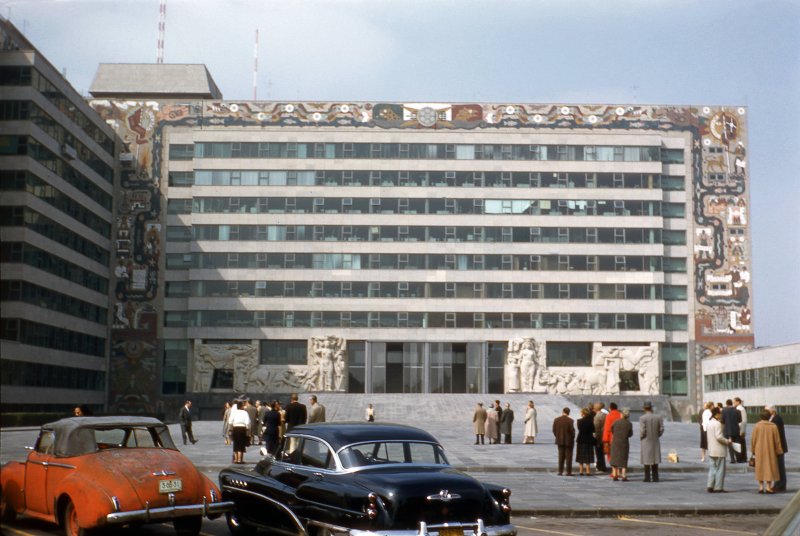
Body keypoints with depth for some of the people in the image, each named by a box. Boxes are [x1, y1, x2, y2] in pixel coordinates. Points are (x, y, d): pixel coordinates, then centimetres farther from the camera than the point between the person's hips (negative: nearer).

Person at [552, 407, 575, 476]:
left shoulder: (556, 420, -2)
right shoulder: (570, 420, -15)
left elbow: (554, 430, 1)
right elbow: (572, 430, -14)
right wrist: (572, 438, 3)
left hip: (560, 441, 4)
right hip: (568, 441, -4)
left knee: (561, 456, 11)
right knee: (568, 457, 3)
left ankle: (560, 471, 9)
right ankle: (568, 472, 3)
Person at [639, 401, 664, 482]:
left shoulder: (642, 418, -13)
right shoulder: (658, 417, -2)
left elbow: (642, 430, -16)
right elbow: (661, 429, -1)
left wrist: (641, 438, 2)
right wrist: (656, 436, 13)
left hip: (646, 441, -3)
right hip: (655, 441, 4)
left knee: (647, 460, 1)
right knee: (655, 460, 10)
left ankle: (647, 478, 0)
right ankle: (655, 477, 9)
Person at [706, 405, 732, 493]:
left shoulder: (708, 423, 11)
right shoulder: (717, 423, -16)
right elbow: (719, 437, -22)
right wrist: (727, 441, -8)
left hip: (711, 450, 8)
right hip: (719, 450, -8)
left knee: (712, 468, 11)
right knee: (720, 469, 0)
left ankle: (710, 486, 6)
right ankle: (718, 487, 3)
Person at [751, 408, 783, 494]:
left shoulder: (757, 426, -8)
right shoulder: (773, 426, -9)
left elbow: (753, 439, -4)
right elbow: (777, 440, -4)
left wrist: (753, 450, 7)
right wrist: (779, 451, 5)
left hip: (759, 451, 1)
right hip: (770, 451, -1)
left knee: (760, 467, 9)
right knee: (770, 467, 5)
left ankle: (761, 486, 9)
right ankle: (768, 486, 1)